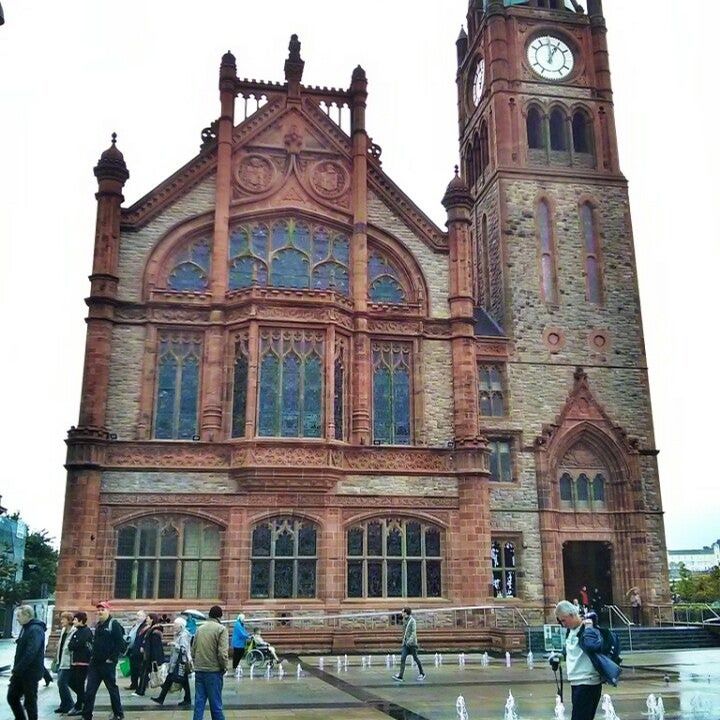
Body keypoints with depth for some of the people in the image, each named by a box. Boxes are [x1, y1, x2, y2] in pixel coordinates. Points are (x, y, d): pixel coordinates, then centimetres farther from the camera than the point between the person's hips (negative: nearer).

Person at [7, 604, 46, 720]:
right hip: (21, 672, 9)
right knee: (12, 697, 12)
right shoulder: (25, 628, 13)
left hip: (30, 673, -9)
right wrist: (16, 669, 9)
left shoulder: (35, 630, -18)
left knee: (29, 702, 0)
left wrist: (17, 669, -21)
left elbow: (30, 653, -25)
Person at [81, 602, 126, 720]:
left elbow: (120, 644, -16)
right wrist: (93, 655, 12)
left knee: (112, 688, 5)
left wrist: (112, 658, -17)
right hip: (95, 663, 7)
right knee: (90, 690, 5)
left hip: (107, 663, -7)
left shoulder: (114, 624, -12)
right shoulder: (98, 625, 13)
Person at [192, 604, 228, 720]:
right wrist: (224, 667, -1)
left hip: (199, 670, 5)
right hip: (214, 671, -5)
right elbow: (222, 653, -15)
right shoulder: (221, 629, -8)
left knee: (199, 703, 9)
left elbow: (193, 650, 12)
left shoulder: (200, 628, 9)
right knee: (216, 704, 4)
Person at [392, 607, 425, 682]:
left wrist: (409, 641, -27)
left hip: (412, 643, -7)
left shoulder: (412, 621, -12)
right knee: (402, 658, -4)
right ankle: (400, 676, -9)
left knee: (415, 658, 4)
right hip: (406, 643, 7)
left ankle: (422, 674, 21)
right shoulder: (406, 621, 12)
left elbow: (414, 632, -18)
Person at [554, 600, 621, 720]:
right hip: (576, 683, 9)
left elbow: (593, 645, -35)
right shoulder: (570, 630, 12)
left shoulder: (589, 629, -14)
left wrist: (588, 628, -25)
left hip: (588, 683, -9)